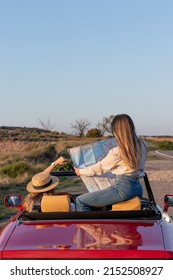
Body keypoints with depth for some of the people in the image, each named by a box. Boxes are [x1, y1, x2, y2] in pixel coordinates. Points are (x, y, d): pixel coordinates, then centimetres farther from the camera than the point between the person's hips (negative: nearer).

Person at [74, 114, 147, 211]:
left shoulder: (118, 151, -16)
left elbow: (100, 167, -3)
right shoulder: (142, 145, 3)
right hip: (138, 188, 9)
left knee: (80, 201, -6)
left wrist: (80, 171, 14)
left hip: (123, 188, -9)